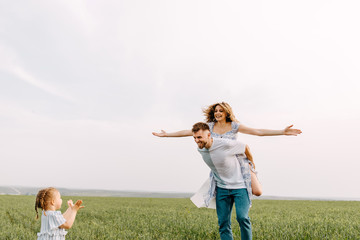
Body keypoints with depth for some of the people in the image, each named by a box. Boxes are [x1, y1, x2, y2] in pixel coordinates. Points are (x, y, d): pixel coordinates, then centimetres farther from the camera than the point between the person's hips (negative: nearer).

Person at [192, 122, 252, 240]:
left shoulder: (225, 144, -23)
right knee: (223, 222, 1)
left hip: (239, 185, -5)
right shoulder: (200, 149, -4)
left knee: (242, 217, -19)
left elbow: (245, 147, -4)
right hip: (222, 187, 5)